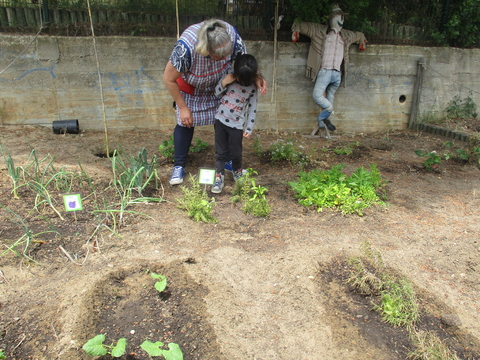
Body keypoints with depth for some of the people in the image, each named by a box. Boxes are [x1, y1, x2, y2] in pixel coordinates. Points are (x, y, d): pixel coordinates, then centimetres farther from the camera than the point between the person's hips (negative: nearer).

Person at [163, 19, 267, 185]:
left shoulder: (232, 35, -33)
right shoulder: (186, 47, -42)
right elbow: (169, 79, -27)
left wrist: (257, 77, -33)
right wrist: (183, 107, -20)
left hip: (220, 84, 3)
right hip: (190, 86, -3)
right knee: (186, 122, -2)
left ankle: (227, 160, 23)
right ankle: (178, 166, 14)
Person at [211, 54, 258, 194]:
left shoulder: (252, 88, -8)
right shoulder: (229, 77, -5)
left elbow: (252, 109, -2)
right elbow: (217, 93, 4)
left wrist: (249, 128, -4)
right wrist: (223, 83, -16)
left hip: (237, 125, -1)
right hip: (220, 120, 1)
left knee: (236, 153, 8)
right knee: (220, 151, 7)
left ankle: (237, 171, 36)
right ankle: (219, 176, 18)